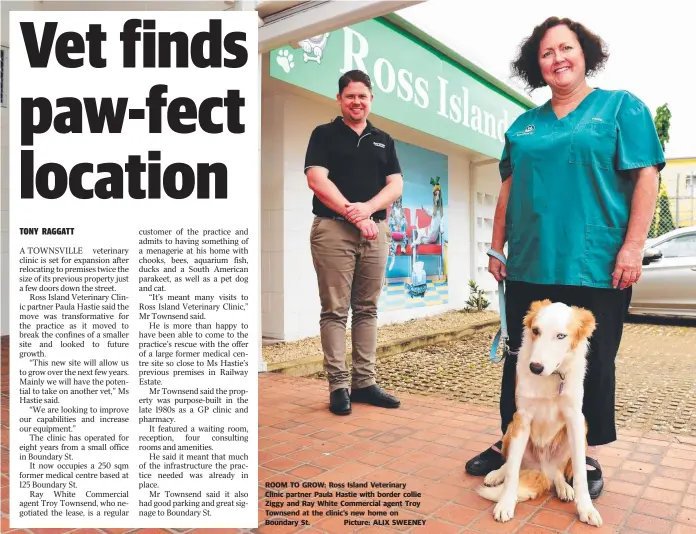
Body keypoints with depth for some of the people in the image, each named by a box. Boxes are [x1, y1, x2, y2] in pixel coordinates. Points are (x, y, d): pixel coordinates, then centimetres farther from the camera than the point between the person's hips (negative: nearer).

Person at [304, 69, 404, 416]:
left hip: (375, 231, 4)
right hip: (333, 230, -4)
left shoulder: (383, 140, 18)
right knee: (335, 310, -3)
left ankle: (365, 382, 14)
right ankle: (338, 386, 3)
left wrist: (367, 208, -12)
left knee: (367, 309, 6)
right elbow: (317, 180, -7)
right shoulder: (324, 135, 6)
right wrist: (353, 215, -14)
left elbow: (396, 185, 8)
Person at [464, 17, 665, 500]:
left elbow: (646, 177, -4)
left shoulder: (621, 107, 4)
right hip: (529, 266, 4)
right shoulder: (524, 125, 16)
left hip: (596, 266, -4)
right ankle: (509, 444, 26)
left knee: (593, 364, 6)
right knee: (520, 360, 10)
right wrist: (497, 247, 10)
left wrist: (633, 247, -13)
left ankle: (589, 458, 22)